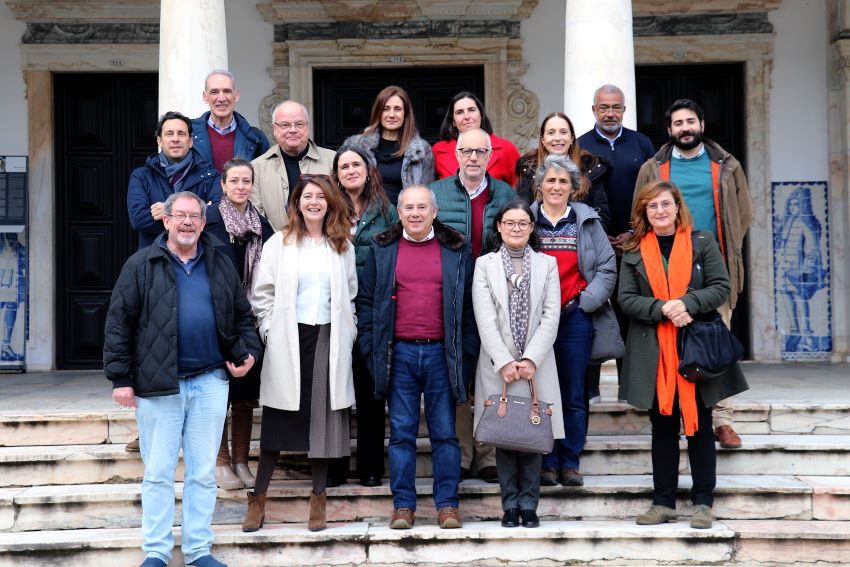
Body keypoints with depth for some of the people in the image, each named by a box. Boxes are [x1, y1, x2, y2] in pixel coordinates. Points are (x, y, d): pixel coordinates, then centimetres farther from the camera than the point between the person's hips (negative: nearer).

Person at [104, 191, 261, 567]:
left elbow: (242, 316, 17)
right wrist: (120, 377, -6)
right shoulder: (142, 265, 0)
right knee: (158, 473, 4)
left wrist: (248, 352, 1)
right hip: (158, 384, -2)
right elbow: (119, 322, -2)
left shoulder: (220, 264, 10)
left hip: (210, 382, 3)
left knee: (203, 472, 8)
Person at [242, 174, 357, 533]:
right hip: (287, 342, -2)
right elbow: (262, 293, 2)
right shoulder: (279, 243, 3)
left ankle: (318, 500, 14)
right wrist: (271, 332, -5)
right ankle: (257, 500, 8)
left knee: (323, 417, 4)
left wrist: (348, 332, 4)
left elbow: (351, 295, 13)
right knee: (278, 420, 0)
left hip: (329, 341, 2)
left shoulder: (342, 246, 10)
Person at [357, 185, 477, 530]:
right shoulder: (382, 249, 7)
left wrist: (466, 348, 0)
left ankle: (447, 504, 11)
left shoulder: (456, 250, 6)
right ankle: (403, 505, 11)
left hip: (442, 353, 0)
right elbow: (366, 302, 9)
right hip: (399, 353, 1)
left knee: (445, 433, 3)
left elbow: (468, 303, 7)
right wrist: (370, 347, 1)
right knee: (401, 433, 4)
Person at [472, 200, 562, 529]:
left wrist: (530, 360, -10)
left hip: (537, 365, 1)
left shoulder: (547, 264, 10)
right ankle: (510, 505, 9)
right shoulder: (484, 264, 7)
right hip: (498, 365, -1)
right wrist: (505, 362, -12)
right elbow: (485, 319, -2)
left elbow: (551, 316, 1)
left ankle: (529, 505, 10)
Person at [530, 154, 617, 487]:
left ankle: (570, 463, 13)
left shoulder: (587, 221, 7)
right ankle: (546, 463, 12)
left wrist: (586, 300, -6)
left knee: (573, 395, 4)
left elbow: (607, 269, 5)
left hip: (576, 318, 1)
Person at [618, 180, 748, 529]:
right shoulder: (634, 251, 6)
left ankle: (703, 502, 11)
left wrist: (687, 303, -18)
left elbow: (721, 287, -2)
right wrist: (662, 309, -16)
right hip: (654, 352, 1)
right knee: (663, 426, 7)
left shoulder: (702, 243, 4)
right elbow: (626, 299, 0)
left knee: (699, 424, 4)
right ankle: (663, 502, 14)